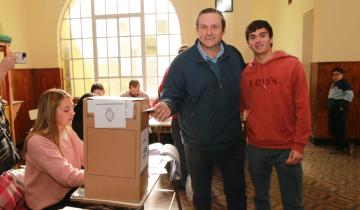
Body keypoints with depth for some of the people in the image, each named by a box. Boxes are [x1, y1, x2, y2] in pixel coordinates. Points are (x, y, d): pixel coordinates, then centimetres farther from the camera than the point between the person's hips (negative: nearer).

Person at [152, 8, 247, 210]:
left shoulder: (235, 56, 0)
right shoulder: (182, 62, -12)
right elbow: (171, 96, -12)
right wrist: (167, 105, -32)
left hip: (233, 142, 3)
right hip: (198, 145, -2)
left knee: (237, 192, 21)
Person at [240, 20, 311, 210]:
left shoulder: (292, 65, -6)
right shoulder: (245, 73, 3)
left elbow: (302, 108, -8)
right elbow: (240, 106, 9)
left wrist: (299, 144, -10)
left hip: (287, 147, -2)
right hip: (256, 147, 3)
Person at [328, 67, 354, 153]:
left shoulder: (344, 82, -7)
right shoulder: (334, 84, 21)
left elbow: (349, 94, -20)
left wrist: (342, 106, -24)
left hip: (339, 108, -10)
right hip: (332, 109, 10)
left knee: (340, 128, -8)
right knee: (332, 128, 11)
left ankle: (343, 146, 1)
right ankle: (340, 145, 22)